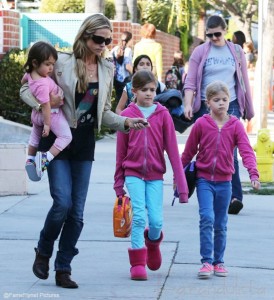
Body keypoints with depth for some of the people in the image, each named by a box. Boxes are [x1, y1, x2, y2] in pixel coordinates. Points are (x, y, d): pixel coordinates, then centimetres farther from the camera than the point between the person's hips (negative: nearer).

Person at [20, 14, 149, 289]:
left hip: (85, 144, 4)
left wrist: (127, 122, -4)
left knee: (77, 212, 2)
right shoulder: (62, 62, -7)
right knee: (63, 203, -14)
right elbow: (27, 90, -1)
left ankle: (63, 269, 12)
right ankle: (43, 253, 12)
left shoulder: (107, 69, 6)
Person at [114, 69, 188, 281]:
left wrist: (181, 184, -7)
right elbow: (121, 151, 5)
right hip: (133, 174, -1)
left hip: (155, 175, 1)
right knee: (139, 216, -11)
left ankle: (153, 241, 32)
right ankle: (138, 263, -1)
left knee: (156, 221, -3)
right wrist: (119, 182, 7)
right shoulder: (127, 115, -1)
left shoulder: (163, 115, -2)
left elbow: (172, 150, -3)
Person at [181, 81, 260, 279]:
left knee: (221, 225, 10)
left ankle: (219, 262, 22)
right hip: (204, 180, -2)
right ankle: (207, 261, -11)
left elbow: (246, 151, -10)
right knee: (207, 218, -16)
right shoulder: (201, 124, -4)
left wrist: (253, 173, -24)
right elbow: (189, 152, 5)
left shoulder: (235, 125, -1)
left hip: (224, 182, 2)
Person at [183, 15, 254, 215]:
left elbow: (244, 82, 15)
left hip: (230, 107, 0)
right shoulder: (200, 52, 6)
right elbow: (190, 82, 1)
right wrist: (188, 104, -13)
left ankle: (234, 197, -15)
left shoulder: (236, 52, 10)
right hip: (206, 108, 0)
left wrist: (249, 109, 16)